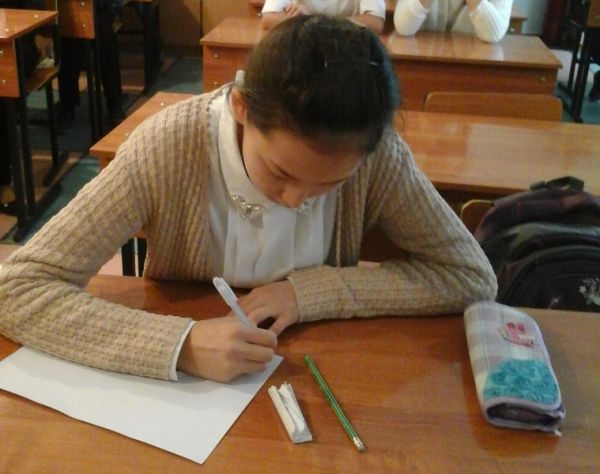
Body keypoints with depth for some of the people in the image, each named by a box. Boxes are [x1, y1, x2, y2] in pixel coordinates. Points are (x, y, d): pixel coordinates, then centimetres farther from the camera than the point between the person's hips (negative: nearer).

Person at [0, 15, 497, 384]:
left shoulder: (376, 154, -18)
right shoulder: (168, 147, -23)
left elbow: (472, 275, -11)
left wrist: (312, 291, -20)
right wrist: (181, 345, -34)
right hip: (179, 390, -1)